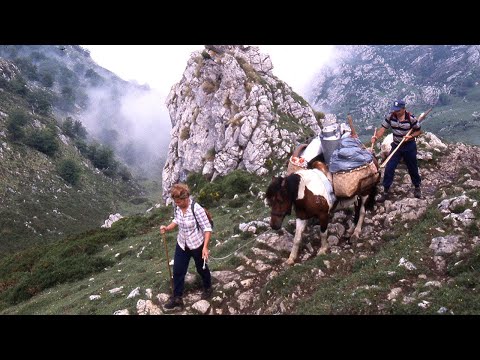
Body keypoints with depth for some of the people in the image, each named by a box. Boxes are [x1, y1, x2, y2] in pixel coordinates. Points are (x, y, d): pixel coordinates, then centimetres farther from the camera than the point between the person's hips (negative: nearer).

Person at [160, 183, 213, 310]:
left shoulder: (196, 209, -29)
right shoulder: (177, 207, -10)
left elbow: (207, 228, -23)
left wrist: (205, 247, -27)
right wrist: (167, 228, -9)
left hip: (197, 245, -5)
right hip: (182, 244, 5)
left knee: (201, 268, 18)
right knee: (177, 271, 9)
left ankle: (207, 288, 47)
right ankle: (177, 298, 26)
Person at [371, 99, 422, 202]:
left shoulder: (411, 118, -17)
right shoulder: (390, 117, -9)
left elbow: (419, 131, -6)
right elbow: (382, 128, -13)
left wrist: (411, 136, -23)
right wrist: (375, 137, -31)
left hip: (409, 147, -2)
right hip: (396, 146, 3)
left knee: (412, 168, 13)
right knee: (389, 168, -5)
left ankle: (417, 187, 37)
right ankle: (386, 191, 5)